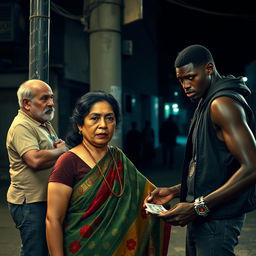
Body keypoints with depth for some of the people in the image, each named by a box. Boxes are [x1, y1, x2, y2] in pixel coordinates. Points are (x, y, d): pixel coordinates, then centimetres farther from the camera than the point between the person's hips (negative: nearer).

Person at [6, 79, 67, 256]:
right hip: (30, 203, -9)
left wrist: (60, 146, -2)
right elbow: (36, 160, -29)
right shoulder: (21, 126, -16)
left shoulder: (45, 124, 15)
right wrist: (60, 150, -12)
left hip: (46, 199, 9)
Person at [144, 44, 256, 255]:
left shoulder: (223, 103, -15)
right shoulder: (206, 104, 15)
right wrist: (175, 191, 11)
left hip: (217, 218, -9)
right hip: (202, 216, 9)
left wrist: (199, 207, -23)